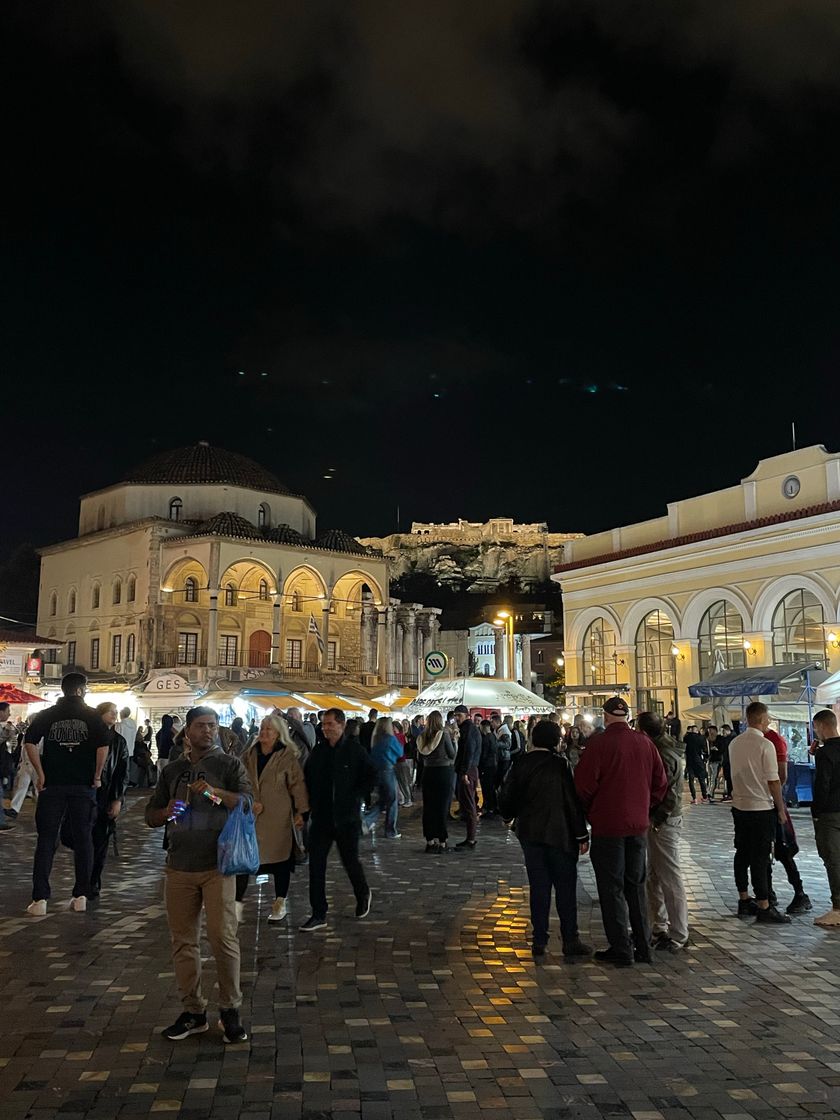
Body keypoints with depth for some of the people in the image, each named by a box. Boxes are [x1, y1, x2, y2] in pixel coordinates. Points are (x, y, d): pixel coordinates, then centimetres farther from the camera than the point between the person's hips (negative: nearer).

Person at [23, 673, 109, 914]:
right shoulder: (92, 716, -1)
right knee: (83, 839, 9)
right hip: (83, 786, -1)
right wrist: (97, 776, -3)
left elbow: (29, 742, -7)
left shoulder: (47, 715, 4)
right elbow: (103, 745, -13)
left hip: (52, 785, 1)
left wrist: (41, 774, -4)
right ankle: (81, 896, 11)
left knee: (46, 840, 6)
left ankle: (40, 899, 1)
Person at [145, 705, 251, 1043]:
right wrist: (167, 812, -6)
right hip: (179, 867, 4)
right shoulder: (172, 770, 13)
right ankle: (193, 1011, 21)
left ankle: (230, 1011, 8)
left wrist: (215, 792, -27)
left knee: (223, 937, -7)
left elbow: (247, 801, -11)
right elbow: (150, 816, 17)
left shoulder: (229, 764, 2)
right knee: (183, 941, 8)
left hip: (217, 865, -4)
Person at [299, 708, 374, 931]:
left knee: (350, 861, 10)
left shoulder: (356, 750, -8)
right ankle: (318, 914, 10)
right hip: (320, 818, 3)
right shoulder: (318, 750, 3)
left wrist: (354, 797, -10)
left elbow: (370, 777, -3)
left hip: (346, 818, -3)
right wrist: (311, 803, 3)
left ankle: (363, 895, 39)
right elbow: (307, 779, 13)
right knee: (316, 865, 1)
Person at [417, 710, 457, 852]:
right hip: (443, 772, -4)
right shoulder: (444, 734, -11)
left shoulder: (422, 736, 1)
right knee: (442, 807, 3)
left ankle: (430, 841, 16)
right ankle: (442, 842, 4)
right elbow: (452, 754, -4)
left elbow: (420, 756, 11)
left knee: (428, 807, 11)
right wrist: (453, 740, 9)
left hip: (428, 772, 4)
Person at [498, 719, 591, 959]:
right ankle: (570, 940, 7)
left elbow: (506, 797, 4)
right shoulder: (560, 763, -10)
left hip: (530, 833, 4)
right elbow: (573, 800, -11)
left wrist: (509, 816, 25)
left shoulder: (520, 763, 1)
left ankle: (539, 940, 11)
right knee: (565, 886, 5)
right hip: (559, 833, -4)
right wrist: (582, 835, -6)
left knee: (538, 886, 9)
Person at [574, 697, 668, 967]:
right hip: (638, 825, 5)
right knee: (636, 886, 17)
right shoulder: (645, 742, 1)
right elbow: (661, 782, 6)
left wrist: (589, 811, 5)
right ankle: (643, 947, 21)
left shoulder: (599, 743, -14)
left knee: (611, 888, 5)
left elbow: (584, 784, -13)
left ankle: (620, 950, 9)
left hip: (607, 825, -5)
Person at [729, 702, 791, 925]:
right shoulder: (765, 745, -16)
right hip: (762, 808, -7)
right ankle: (763, 908, 5)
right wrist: (781, 809, -4)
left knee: (742, 854, 13)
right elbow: (773, 781, -15)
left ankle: (744, 901, 22)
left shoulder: (734, 743, 5)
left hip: (739, 805, 7)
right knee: (760, 858, -1)